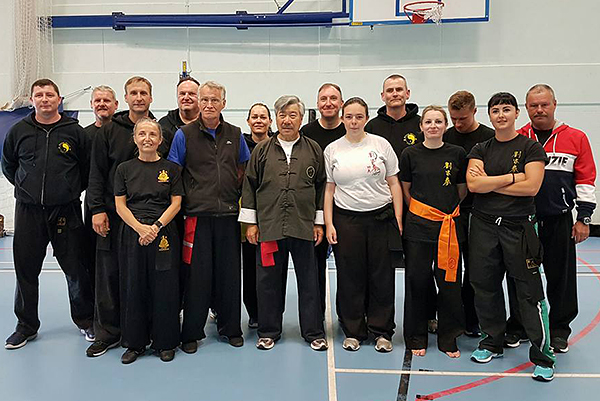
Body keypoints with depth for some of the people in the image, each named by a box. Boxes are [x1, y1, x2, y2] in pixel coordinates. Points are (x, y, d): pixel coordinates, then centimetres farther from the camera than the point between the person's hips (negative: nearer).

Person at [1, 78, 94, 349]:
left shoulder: (74, 131, 1)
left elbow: (88, 167, 8)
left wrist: (72, 191, 4)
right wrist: (27, 187, 11)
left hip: (66, 211, -2)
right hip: (28, 212, 2)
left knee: (75, 269, 4)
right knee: (26, 270, 8)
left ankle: (85, 320, 21)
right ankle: (26, 325, 25)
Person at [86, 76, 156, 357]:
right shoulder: (109, 131, 5)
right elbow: (97, 173, 3)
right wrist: (97, 209, -6)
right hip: (114, 214, 0)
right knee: (109, 274, 4)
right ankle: (107, 333, 17)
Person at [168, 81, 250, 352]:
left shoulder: (235, 135, 10)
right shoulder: (184, 135, 1)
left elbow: (243, 170, 18)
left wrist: (236, 197, 9)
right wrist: (189, 199, -2)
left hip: (228, 215, 3)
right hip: (197, 216, -2)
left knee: (229, 273, 8)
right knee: (197, 275, 2)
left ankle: (230, 328, 23)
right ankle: (192, 333, 16)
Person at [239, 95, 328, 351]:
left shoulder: (313, 150, 8)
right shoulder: (262, 150, 7)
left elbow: (322, 186, 9)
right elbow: (250, 185, 8)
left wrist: (319, 222, 6)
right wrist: (251, 222, 3)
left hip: (304, 227, 0)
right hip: (268, 227, 0)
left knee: (308, 281, 7)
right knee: (268, 281, 8)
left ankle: (313, 332, 20)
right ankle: (268, 332, 23)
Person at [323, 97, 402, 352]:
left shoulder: (381, 144, 4)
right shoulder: (332, 149, 6)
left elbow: (393, 183, 5)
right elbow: (329, 189, 6)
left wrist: (398, 220, -1)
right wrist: (328, 224, -1)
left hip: (381, 217, 0)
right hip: (346, 219, 0)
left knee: (382, 276, 4)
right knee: (350, 277, 5)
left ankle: (382, 331, 19)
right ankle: (353, 332, 19)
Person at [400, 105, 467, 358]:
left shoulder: (457, 154, 5)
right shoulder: (411, 154, 2)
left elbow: (462, 191, 13)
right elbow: (405, 190, 9)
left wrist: (450, 211, 12)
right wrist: (422, 211, 8)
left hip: (449, 226, 1)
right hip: (418, 226, -1)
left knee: (449, 281, 4)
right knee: (417, 280, 4)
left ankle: (448, 339, 20)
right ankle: (416, 338, 19)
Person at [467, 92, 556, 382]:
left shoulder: (531, 148, 1)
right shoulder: (481, 149, 10)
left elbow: (531, 186, -13)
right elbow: (473, 184, -6)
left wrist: (489, 183, -9)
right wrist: (511, 177, -10)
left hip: (519, 227, -3)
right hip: (483, 226, 4)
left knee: (529, 292, -2)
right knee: (485, 287, 11)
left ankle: (543, 356, 10)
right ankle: (492, 342, 28)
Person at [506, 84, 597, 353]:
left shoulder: (576, 138, 2)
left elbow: (586, 179, 3)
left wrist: (584, 218, 0)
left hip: (559, 221, 0)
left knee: (561, 277, 8)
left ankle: (559, 330, 24)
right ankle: (517, 327, 23)